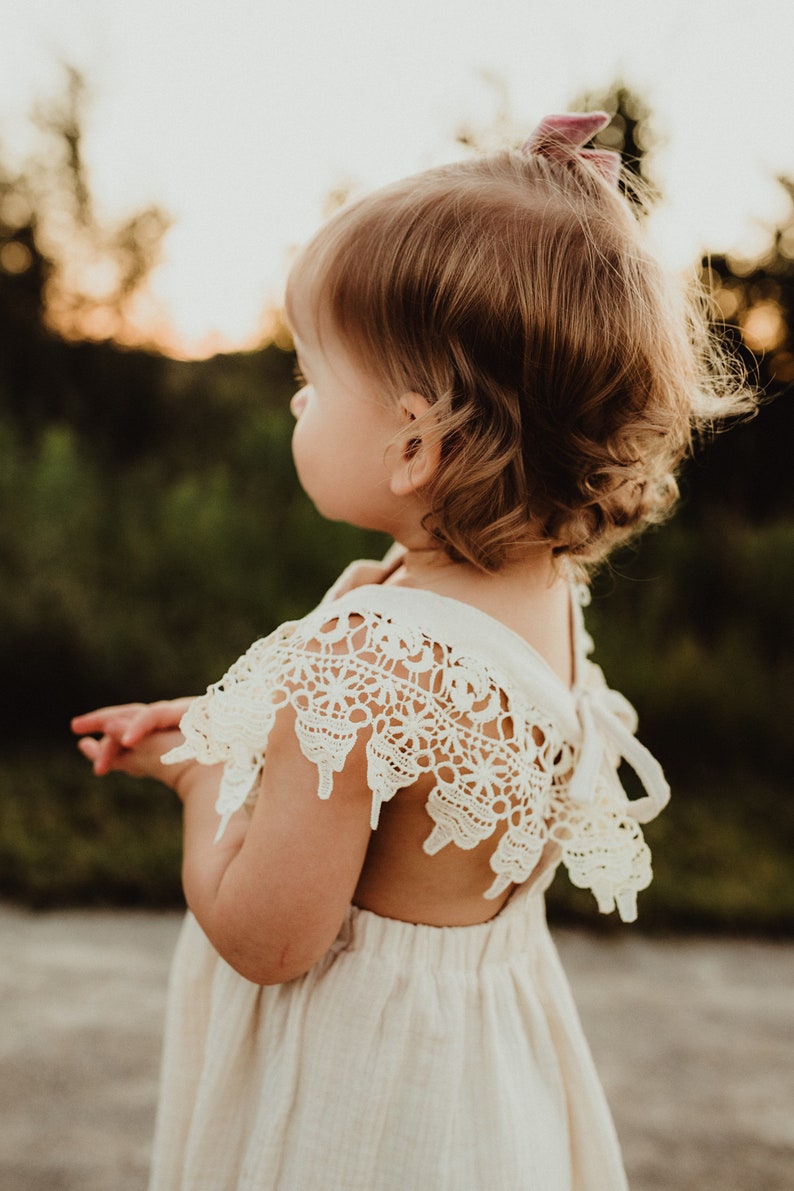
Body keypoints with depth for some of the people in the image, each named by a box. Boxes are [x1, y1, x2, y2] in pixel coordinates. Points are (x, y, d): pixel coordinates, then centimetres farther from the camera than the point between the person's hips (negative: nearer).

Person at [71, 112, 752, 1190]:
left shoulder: (357, 665, -34)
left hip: (351, 1096, -8)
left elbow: (263, 940, -25)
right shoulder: (546, 592, -7)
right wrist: (218, 732, 2)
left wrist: (201, 775, -9)